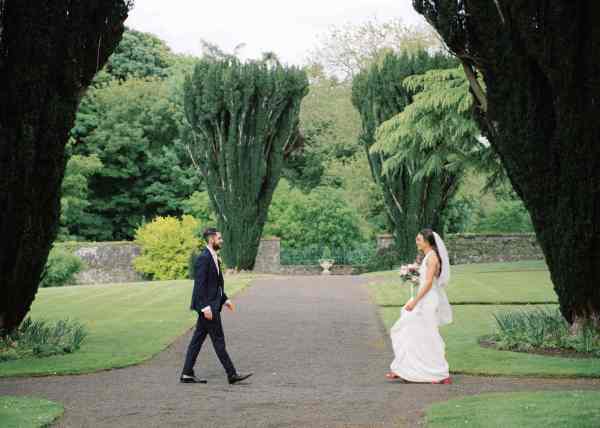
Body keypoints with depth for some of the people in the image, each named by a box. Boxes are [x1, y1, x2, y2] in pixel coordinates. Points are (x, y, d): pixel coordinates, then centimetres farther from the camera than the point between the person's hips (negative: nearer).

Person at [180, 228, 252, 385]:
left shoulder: (214, 258, 14)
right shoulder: (204, 258, -16)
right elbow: (200, 285, -21)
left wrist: (225, 299, 19)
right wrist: (205, 306, -24)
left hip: (212, 304, 10)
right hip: (207, 305, -10)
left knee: (198, 339, 10)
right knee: (218, 340, -3)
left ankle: (187, 374, 13)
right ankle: (232, 374, 2)